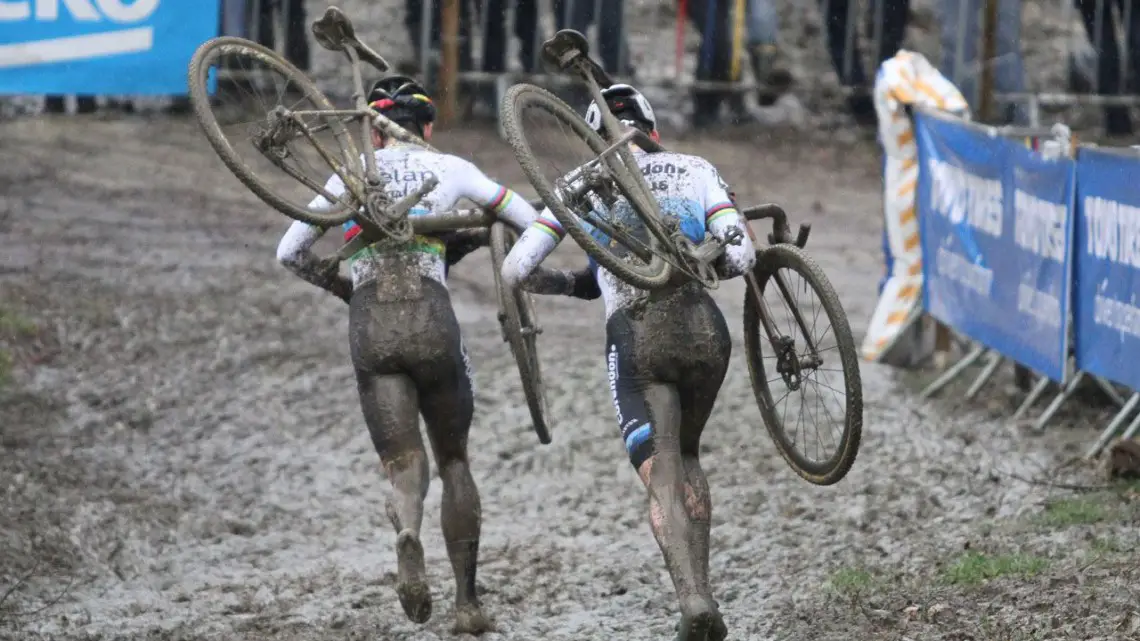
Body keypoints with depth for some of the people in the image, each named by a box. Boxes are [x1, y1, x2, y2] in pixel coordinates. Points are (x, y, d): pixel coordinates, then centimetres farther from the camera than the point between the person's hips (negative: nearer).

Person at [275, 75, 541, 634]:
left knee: (403, 465, -1)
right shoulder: (449, 169, 13)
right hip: (431, 320, 0)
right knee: (453, 462, 18)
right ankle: (467, 601, 15)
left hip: (369, 330, 0)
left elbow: (289, 253, 20)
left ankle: (407, 538, -36)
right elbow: (535, 224, 14)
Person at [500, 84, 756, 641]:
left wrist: (575, 283, 27)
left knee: (662, 479, -6)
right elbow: (740, 255, 1)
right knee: (687, 458, 24)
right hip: (703, 326, 2)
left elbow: (516, 271, 9)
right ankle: (701, 590, 17)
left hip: (634, 336, -2)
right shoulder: (694, 169, 13)